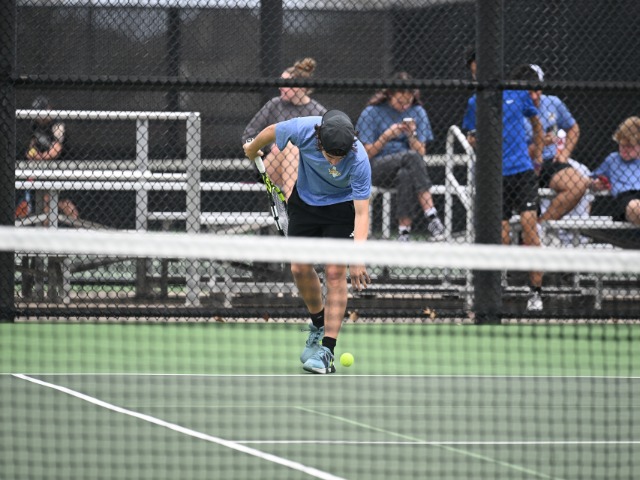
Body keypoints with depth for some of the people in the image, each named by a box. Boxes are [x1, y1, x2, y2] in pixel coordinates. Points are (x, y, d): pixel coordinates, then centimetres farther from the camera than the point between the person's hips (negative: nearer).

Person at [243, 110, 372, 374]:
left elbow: (362, 212, -35)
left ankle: (327, 350, -12)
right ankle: (319, 322, 30)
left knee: (335, 273, -12)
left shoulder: (359, 160, -37)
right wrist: (252, 149, 14)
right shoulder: (303, 129, -31)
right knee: (300, 268, 3)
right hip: (304, 200, 3)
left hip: (341, 206, -3)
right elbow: (273, 131, -7)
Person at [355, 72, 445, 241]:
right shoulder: (372, 113, 2)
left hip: (408, 168, 3)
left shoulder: (418, 112, 10)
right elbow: (367, 154, -2)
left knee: (405, 175, -38)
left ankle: (404, 229, -37)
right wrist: (387, 136, -15)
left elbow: (421, 152, 6)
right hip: (378, 169, -3)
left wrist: (412, 135, -13)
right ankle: (431, 215, -44)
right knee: (412, 157, -35)